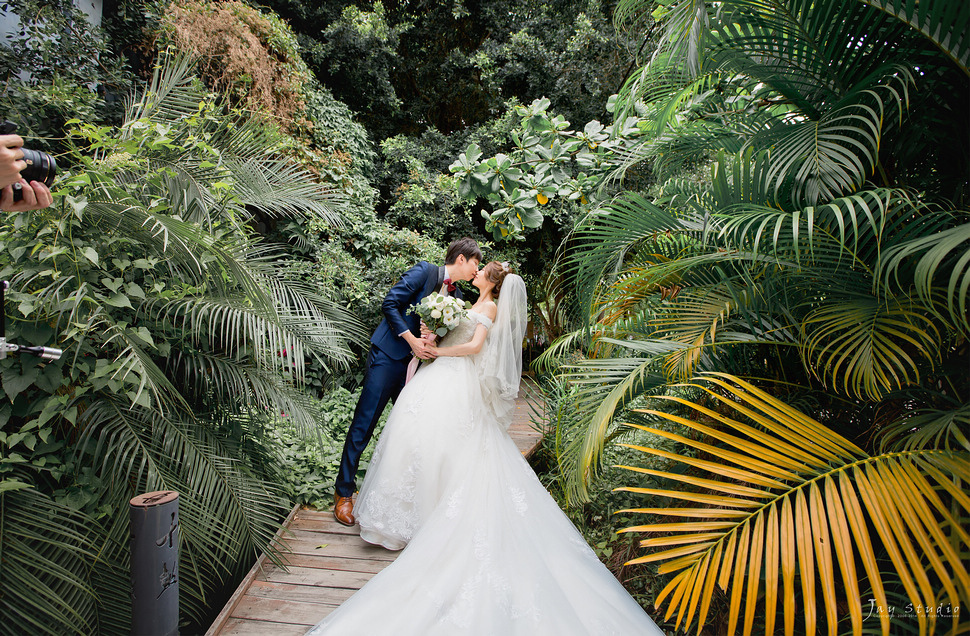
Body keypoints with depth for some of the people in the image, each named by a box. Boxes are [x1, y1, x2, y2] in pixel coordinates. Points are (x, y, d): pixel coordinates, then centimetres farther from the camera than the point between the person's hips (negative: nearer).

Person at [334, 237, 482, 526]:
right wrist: (412, 340, -15)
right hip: (388, 357, -6)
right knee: (364, 424, -2)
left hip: (418, 362, 7)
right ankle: (344, 491, 10)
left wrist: (431, 343, -13)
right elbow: (390, 303, -11)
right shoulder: (424, 271, -5)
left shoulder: (457, 297, 13)